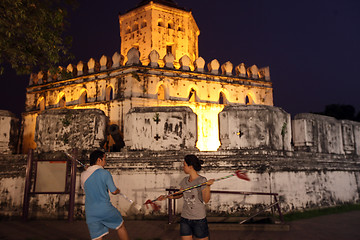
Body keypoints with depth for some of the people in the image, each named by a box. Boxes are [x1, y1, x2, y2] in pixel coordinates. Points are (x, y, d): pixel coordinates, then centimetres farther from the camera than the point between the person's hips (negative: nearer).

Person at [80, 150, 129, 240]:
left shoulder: (83, 175, 3)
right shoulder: (105, 173, -10)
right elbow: (114, 191, -7)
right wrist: (118, 190, 16)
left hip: (90, 212, 4)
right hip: (105, 208, -4)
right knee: (120, 226, 20)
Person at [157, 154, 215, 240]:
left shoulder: (202, 180, -13)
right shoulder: (185, 180, 4)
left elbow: (206, 200, -17)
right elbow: (180, 194, 17)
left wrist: (208, 185, -30)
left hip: (199, 219, -5)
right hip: (185, 218, 5)